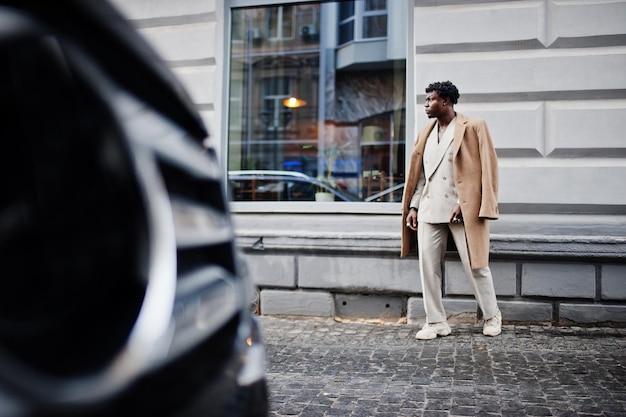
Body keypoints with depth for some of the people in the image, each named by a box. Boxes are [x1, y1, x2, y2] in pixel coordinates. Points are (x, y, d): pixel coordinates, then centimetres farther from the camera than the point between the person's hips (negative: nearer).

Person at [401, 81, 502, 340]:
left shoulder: (473, 128, -1)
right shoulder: (425, 134, 17)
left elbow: (487, 168, -6)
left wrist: (465, 204, -14)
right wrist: (413, 206, 9)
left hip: (462, 210, -5)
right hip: (430, 210, 6)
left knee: (475, 266, 1)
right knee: (428, 266, 3)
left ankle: (492, 317, 22)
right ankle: (436, 322, 15)